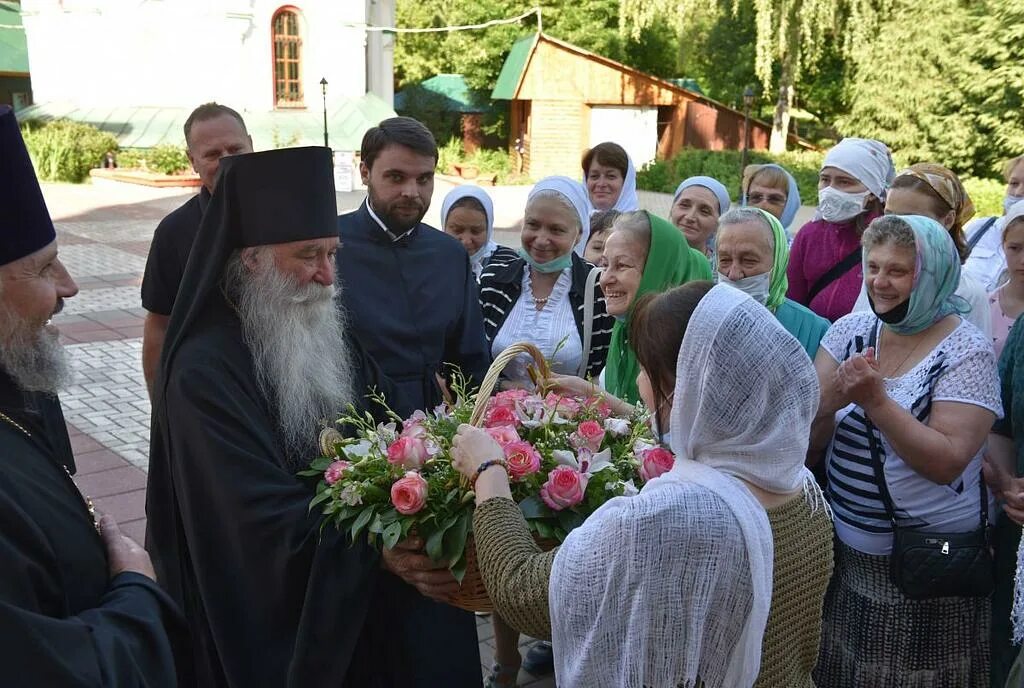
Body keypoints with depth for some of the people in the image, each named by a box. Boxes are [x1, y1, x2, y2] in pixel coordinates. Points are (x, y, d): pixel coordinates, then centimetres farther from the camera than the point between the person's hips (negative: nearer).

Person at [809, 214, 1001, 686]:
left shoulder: (967, 352, -13)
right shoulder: (849, 332, 0)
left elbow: (946, 462, -21)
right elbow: (806, 443, -1)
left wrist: (876, 400, -27)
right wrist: (832, 398, -21)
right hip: (843, 554, 5)